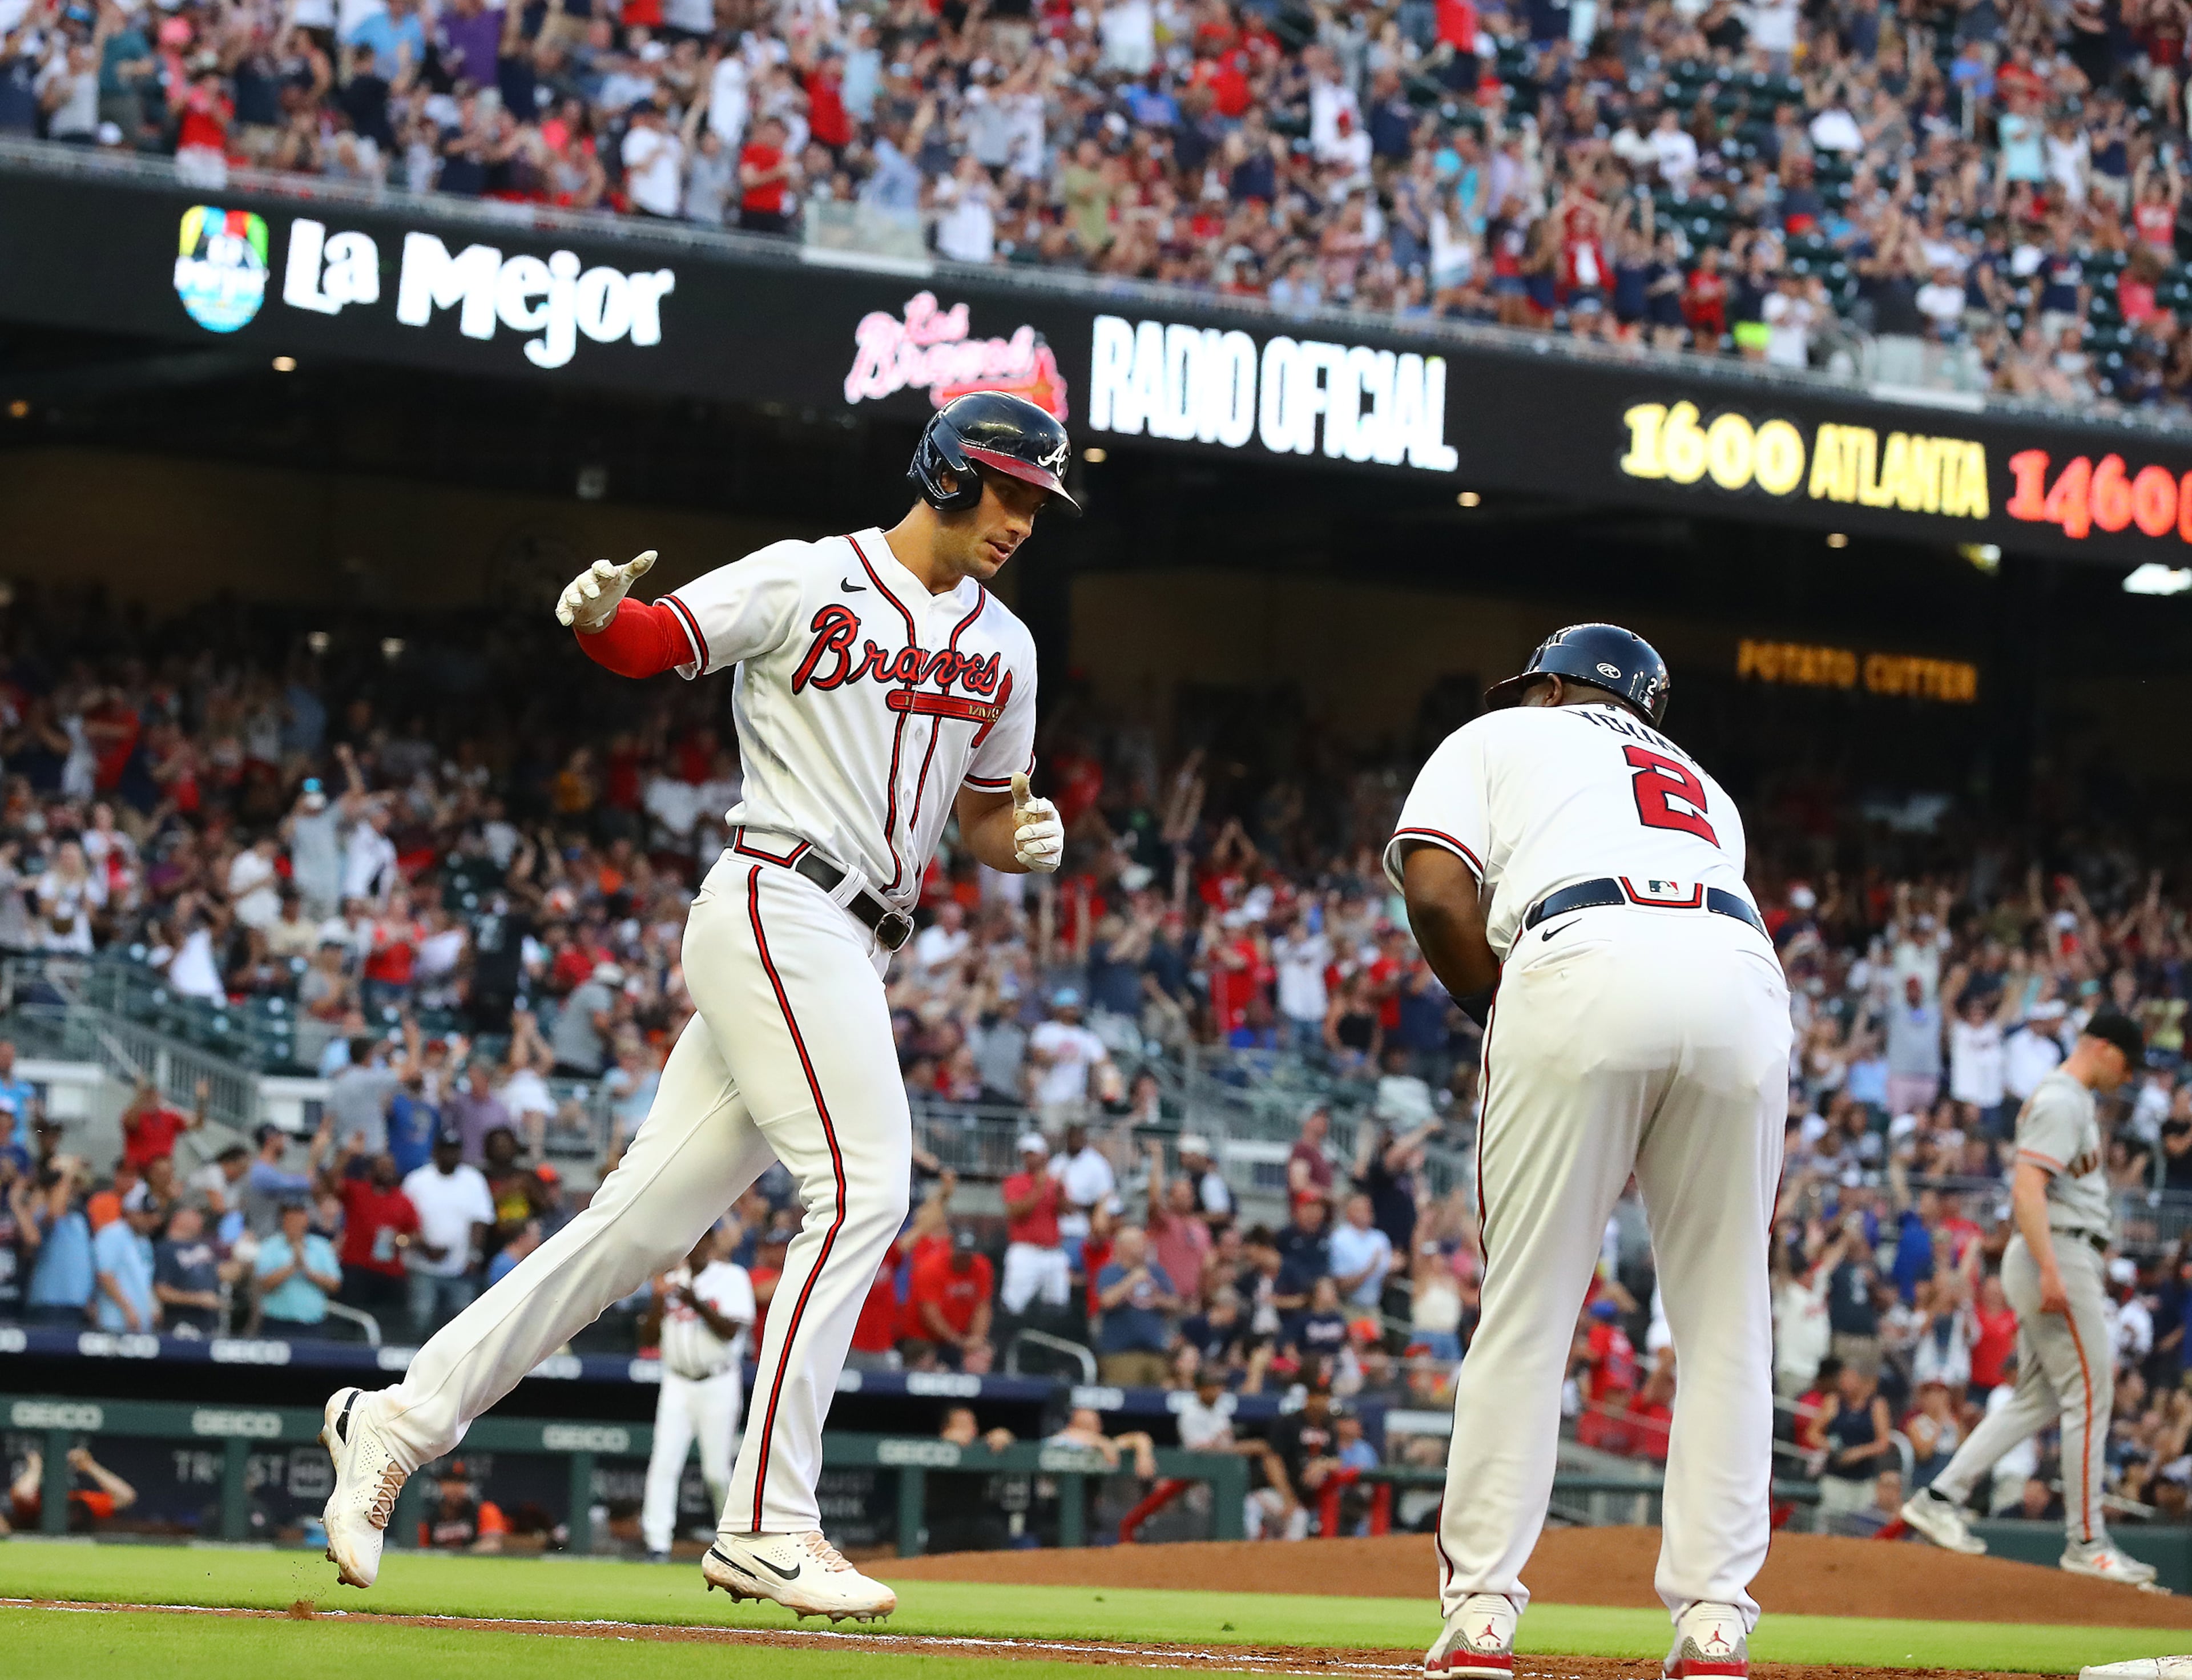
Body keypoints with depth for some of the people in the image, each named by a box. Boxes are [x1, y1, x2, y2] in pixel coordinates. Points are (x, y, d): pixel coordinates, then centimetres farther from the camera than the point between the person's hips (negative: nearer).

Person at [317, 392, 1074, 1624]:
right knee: (864, 1186, -19)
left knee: (647, 1222, 3)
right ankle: (768, 1524, -19)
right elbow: (646, 645, -2)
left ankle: (406, 1417, 8)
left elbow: (986, 821, 24)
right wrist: (600, 611, -25)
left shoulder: (1003, 647, 18)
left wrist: (1027, 840, 1)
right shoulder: (807, 583, -1)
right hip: (777, 908, -7)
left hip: (853, 960, 7)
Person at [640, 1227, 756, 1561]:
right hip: (677, 1383, 3)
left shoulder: (732, 1278, 0)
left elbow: (731, 1330, -12)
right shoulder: (672, 1280, 11)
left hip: (718, 1385, -3)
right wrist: (658, 1299, -7)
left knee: (717, 1470, -2)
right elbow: (648, 1339, 8)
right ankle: (657, 1543, -11)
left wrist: (697, 1303, -22)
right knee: (664, 1464, -9)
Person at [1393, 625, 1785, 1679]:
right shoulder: (1701, 786, 39)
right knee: (1723, 1321, 9)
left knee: (1526, 1308, 1)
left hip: (1587, 968, -3)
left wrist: (1504, 1011, 19)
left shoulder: (1503, 736, 27)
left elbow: (1437, 891, 8)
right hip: (1746, 982, 4)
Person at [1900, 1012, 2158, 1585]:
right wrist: (2052, 1272, -30)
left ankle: (1941, 1498, 10)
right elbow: (2029, 1186, -22)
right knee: (2089, 1395, -7)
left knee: (2039, 1399, 11)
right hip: (2061, 1254, -11)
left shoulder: (2077, 1101, 21)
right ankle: (2086, 1541, -4)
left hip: (2060, 1262, 11)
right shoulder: (2060, 1101, -12)